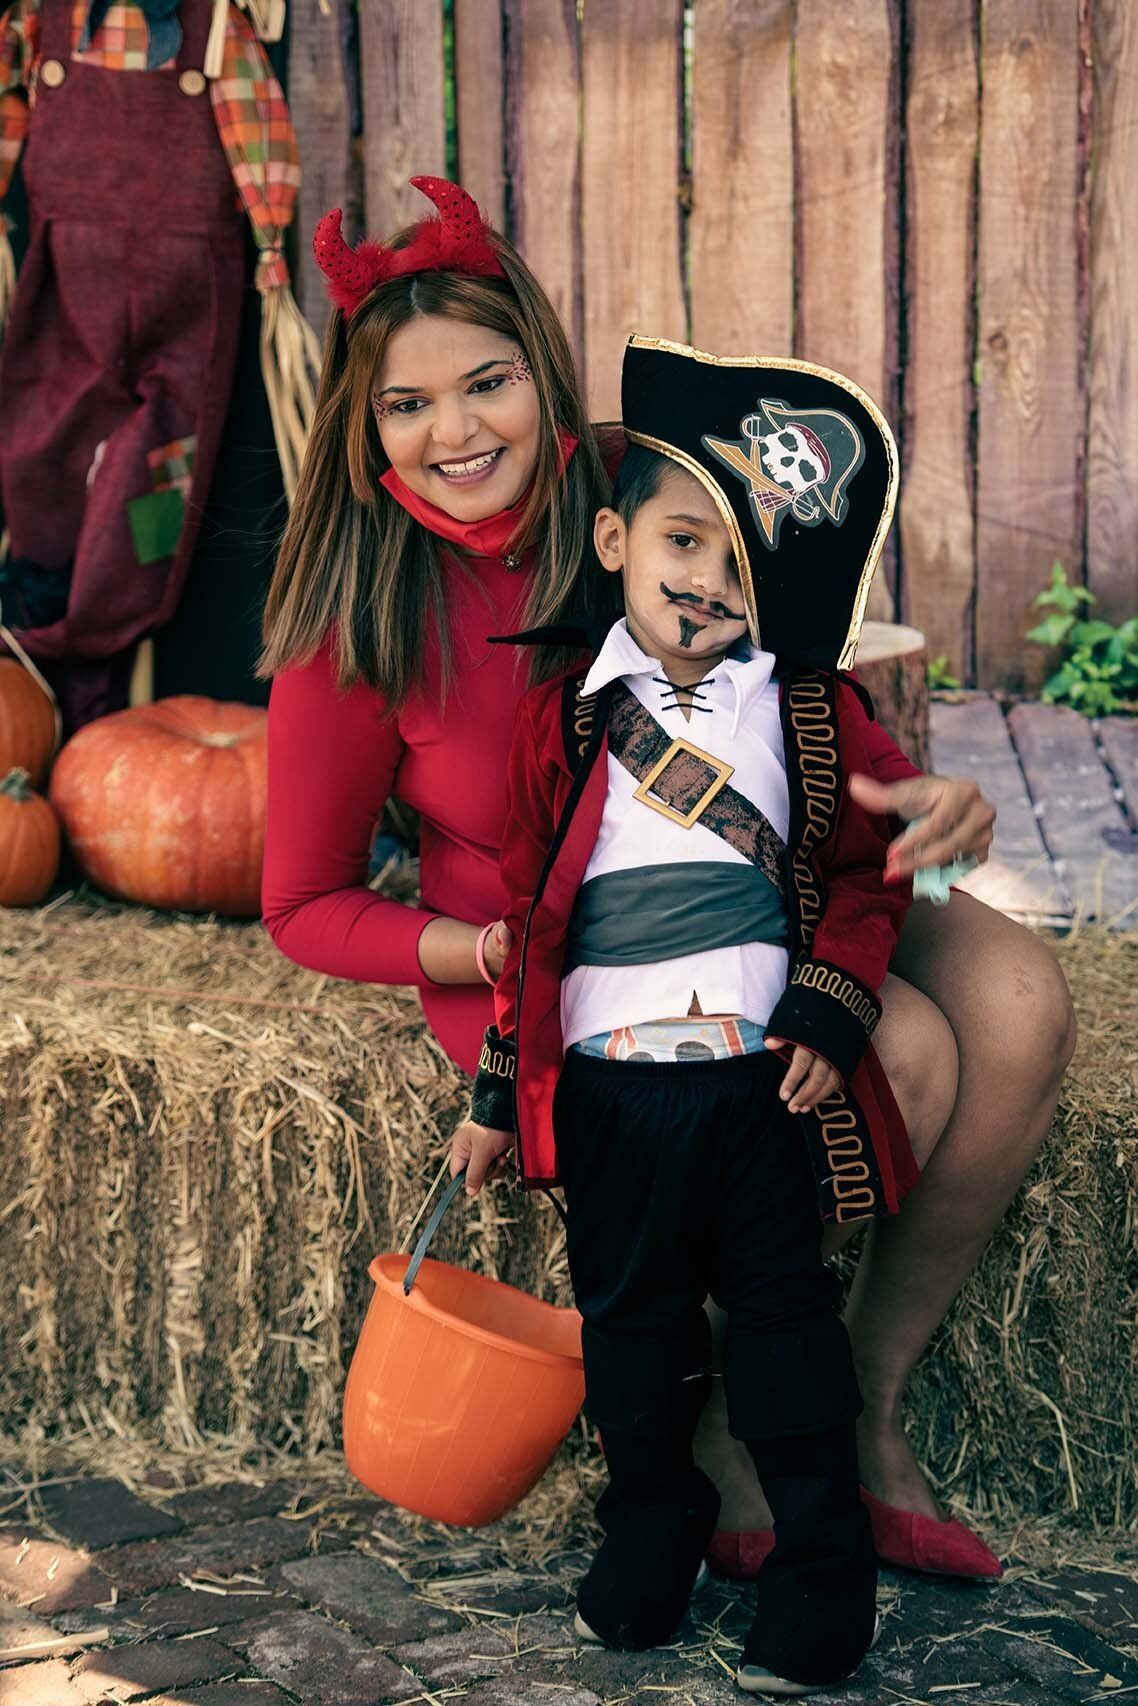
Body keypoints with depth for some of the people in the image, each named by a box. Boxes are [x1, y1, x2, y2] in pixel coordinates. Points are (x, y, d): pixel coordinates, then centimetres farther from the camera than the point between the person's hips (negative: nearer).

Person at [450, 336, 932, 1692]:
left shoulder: (813, 711, 2)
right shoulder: (561, 719, 2)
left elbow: (866, 872, 6)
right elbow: (523, 905, 5)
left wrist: (829, 1018, -7)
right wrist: (496, 1091, 5)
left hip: (764, 1073, -1)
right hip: (608, 1082, 1)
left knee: (784, 1313, 6)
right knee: (628, 1315, 13)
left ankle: (822, 1570, 19)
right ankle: (652, 1527, 33)